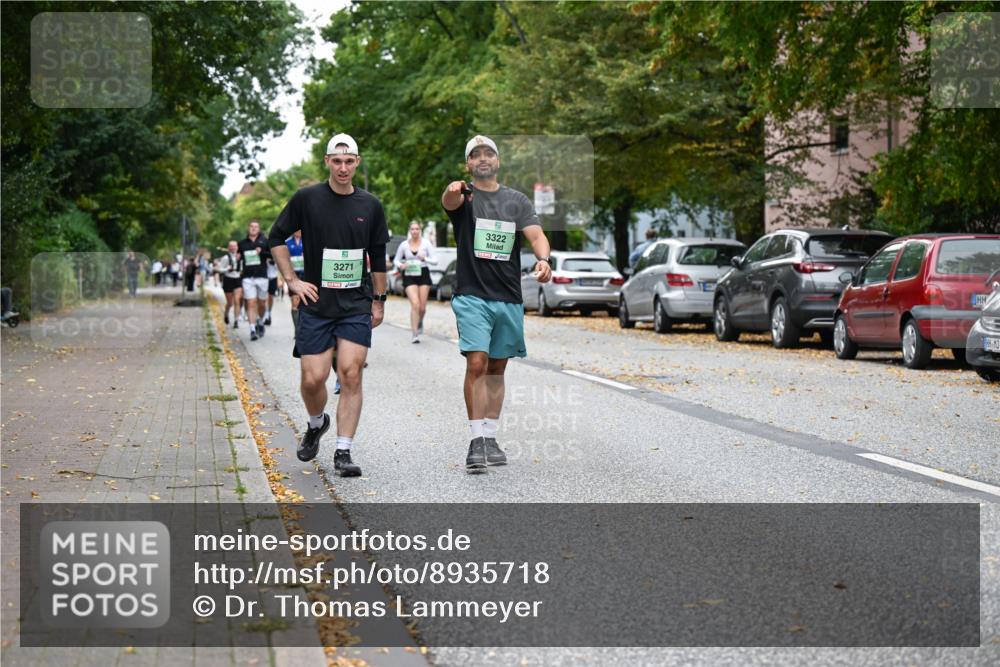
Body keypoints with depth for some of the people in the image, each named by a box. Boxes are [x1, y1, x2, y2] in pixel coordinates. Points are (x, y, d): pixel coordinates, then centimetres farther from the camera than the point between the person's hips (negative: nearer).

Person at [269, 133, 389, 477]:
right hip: (316, 305, -1)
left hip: (356, 306, 1)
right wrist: (292, 281, 0)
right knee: (313, 378, -3)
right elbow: (277, 237, 7)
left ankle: (343, 452, -2)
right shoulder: (307, 199, -2)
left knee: (351, 374, -9)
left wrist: (379, 300, 15)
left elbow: (378, 257, 14)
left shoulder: (371, 205, 5)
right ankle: (316, 424, 30)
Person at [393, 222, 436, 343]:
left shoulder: (426, 243, 0)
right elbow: (396, 260, 11)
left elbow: (435, 261, 0)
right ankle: (414, 334, -13)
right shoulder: (404, 245, 1)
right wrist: (401, 265, -11)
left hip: (423, 274, 1)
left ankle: (420, 322, 39)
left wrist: (425, 258, -19)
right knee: (415, 304, -17)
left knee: (422, 307, 4)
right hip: (409, 276, -1)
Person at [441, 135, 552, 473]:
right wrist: (453, 191, -48)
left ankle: (490, 438, 20)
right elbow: (449, 202, -23)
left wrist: (544, 259, -26)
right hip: (472, 296, -4)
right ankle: (477, 441, -13)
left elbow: (536, 234, -4)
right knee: (476, 364, -15)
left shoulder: (517, 200, 9)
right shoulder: (463, 197, 1)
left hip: (509, 299, 4)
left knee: (497, 369, 11)